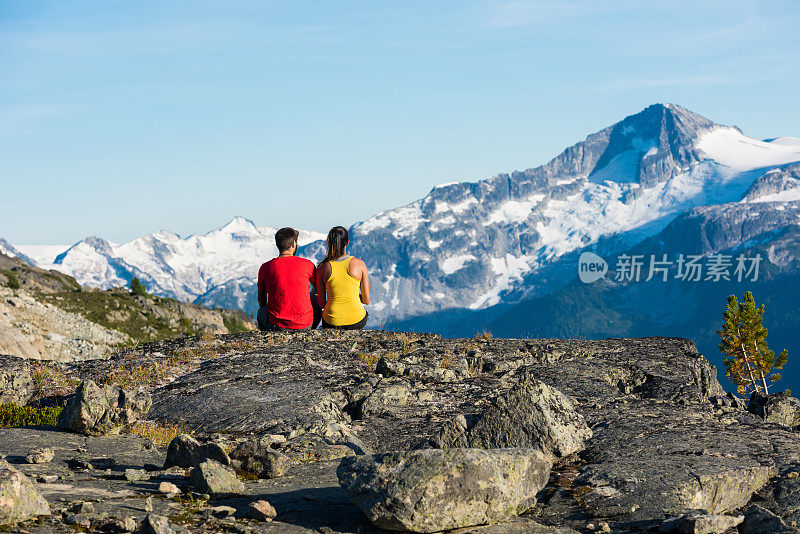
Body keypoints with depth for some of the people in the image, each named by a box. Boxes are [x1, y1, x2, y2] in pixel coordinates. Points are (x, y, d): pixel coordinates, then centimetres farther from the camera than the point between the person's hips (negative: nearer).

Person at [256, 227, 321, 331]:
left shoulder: (265, 268, -3)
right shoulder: (307, 264, -4)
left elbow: (261, 300, 11)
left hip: (277, 326, 0)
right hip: (305, 325, 0)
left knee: (261, 311, 33)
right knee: (315, 299, 31)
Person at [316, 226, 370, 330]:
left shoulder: (322, 267, -6)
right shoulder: (360, 264, -8)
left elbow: (321, 304, -2)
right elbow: (366, 300, -2)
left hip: (331, 322, 0)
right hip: (356, 323, 0)